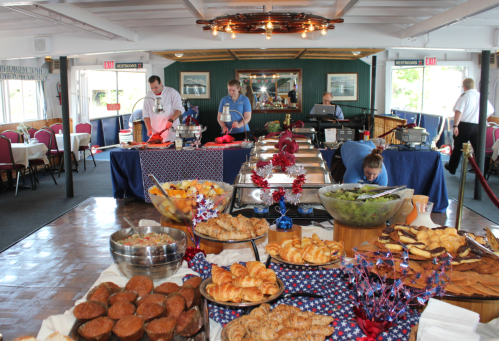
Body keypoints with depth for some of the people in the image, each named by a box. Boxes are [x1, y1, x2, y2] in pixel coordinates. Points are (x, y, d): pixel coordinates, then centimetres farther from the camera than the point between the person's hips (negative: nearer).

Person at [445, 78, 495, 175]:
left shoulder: (464, 96, -8)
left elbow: (459, 111, -19)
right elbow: (490, 111, 18)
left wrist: (455, 126, -20)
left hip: (465, 125, -4)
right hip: (478, 126, 4)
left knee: (458, 147, 10)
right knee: (479, 149, 6)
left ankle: (452, 168, 24)